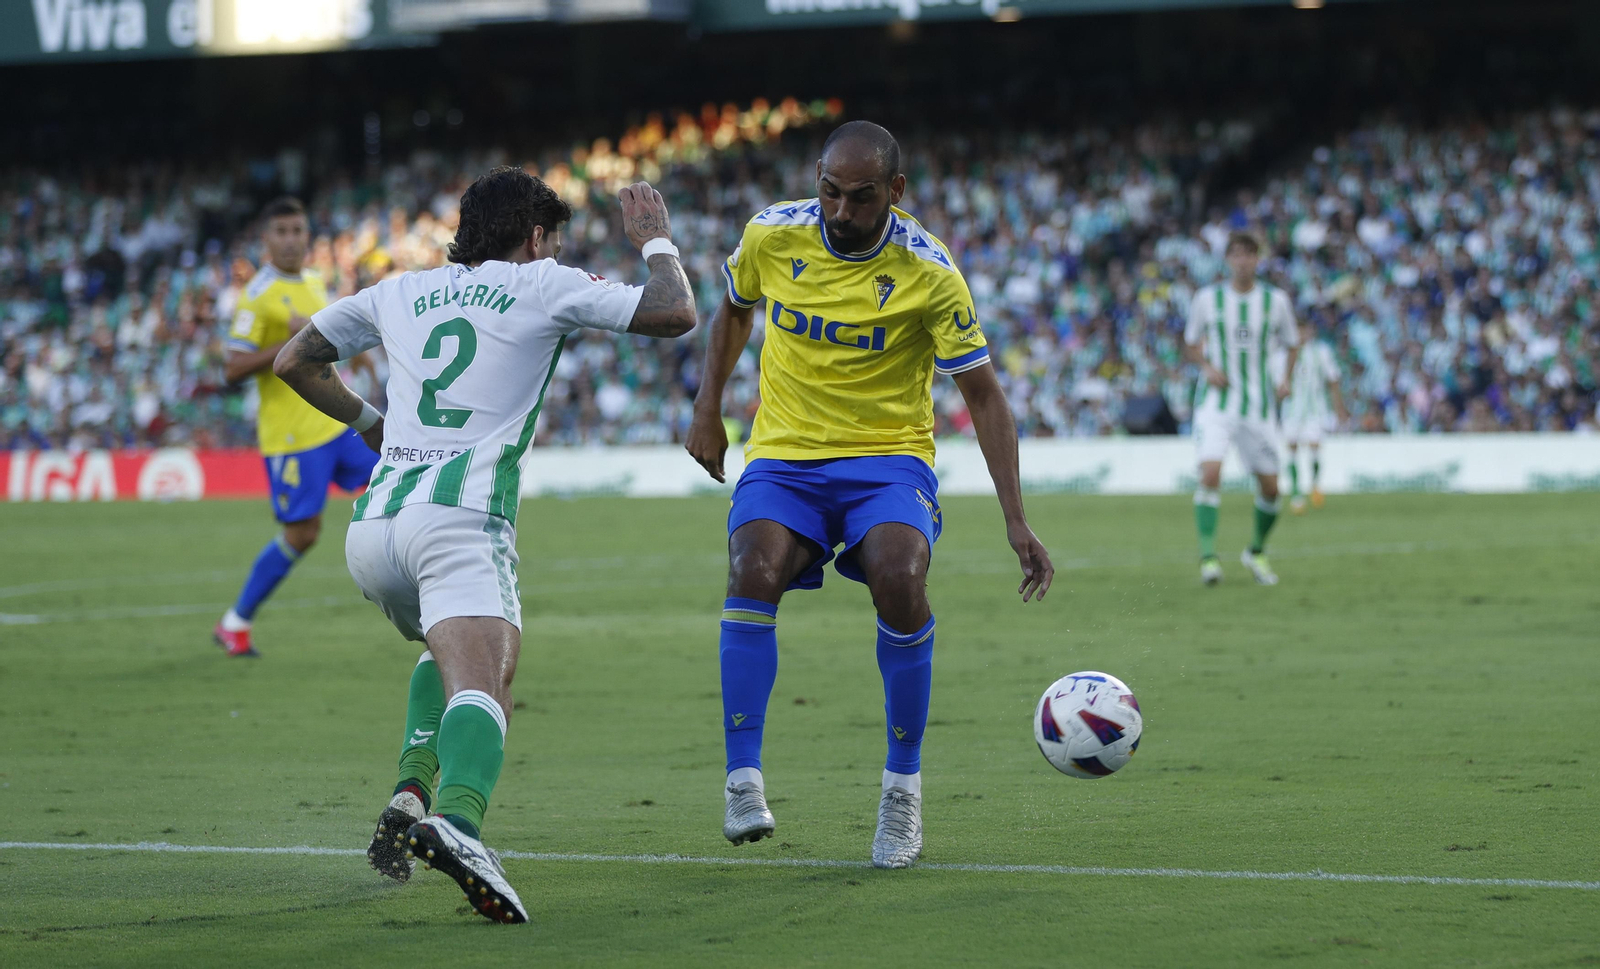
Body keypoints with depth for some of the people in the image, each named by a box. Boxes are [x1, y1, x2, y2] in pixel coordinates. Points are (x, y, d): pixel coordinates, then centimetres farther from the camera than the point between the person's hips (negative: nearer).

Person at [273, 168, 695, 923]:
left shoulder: (399, 294, 23)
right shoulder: (543, 286, 10)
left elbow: (294, 361, 31)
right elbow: (674, 314, 9)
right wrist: (655, 242, 26)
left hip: (373, 524, 6)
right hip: (462, 516, -6)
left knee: (455, 653, 31)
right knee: (479, 685, -21)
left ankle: (412, 794, 7)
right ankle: (456, 819, -52)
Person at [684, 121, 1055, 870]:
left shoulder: (928, 273, -12)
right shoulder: (771, 237, -4)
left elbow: (982, 394, -7)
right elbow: (735, 308, 20)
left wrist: (1016, 522, -13)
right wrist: (707, 409, 12)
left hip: (887, 455, -2)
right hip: (783, 454, 2)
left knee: (899, 582, -30)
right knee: (754, 573, -29)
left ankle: (902, 787, -12)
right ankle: (743, 783, -23)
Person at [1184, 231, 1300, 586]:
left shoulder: (1276, 300, 2)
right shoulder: (1207, 298, 1)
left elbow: (1291, 345, 15)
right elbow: (1191, 344, 13)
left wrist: (1285, 380, -2)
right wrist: (1207, 367, -7)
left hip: (1259, 406, 2)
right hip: (1215, 402, -2)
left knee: (1270, 487, 4)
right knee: (1210, 473, -22)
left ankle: (1257, 552, 29)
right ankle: (1208, 557, -20)